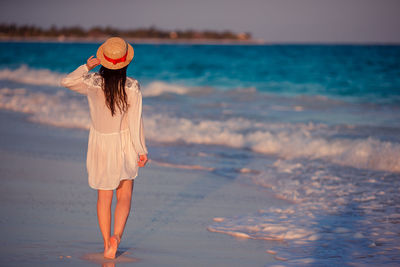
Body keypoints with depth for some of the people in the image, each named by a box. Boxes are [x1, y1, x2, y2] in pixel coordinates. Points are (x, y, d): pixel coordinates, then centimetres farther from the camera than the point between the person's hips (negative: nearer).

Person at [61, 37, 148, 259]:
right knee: (124, 197, 10)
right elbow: (135, 122, -12)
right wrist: (142, 150, -4)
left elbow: (67, 82, 0)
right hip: (124, 145, -1)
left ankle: (107, 244, 16)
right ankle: (116, 235, -14)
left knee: (104, 198, 13)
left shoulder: (93, 82, -13)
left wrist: (87, 67, 9)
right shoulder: (132, 87, -15)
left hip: (100, 145, 1)